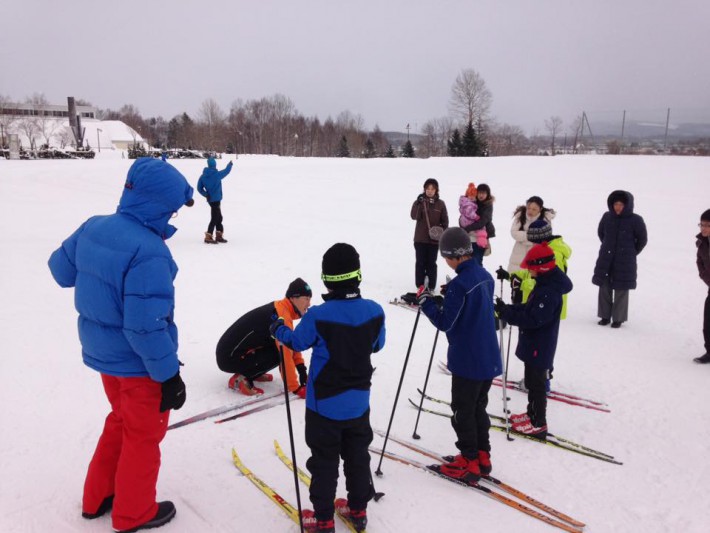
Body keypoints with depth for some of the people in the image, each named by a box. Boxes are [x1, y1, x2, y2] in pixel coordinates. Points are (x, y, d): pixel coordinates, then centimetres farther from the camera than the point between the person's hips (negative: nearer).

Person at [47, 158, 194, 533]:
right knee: (144, 435, 15)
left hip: (102, 351, 8)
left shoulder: (93, 227, -6)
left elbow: (61, 269, 10)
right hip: (139, 362, -7)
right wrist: (169, 374, -20)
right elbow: (146, 326, -30)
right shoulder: (148, 252, -31)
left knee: (121, 420, 29)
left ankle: (98, 497, 44)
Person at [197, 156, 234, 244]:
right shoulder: (217, 174, -14)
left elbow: (199, 188, 3)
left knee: (219, 217, 17)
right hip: (216, 199, -7)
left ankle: (219, 235, 23)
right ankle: (208, 237, -4)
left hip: (210, 199, 7)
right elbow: (226, 171, 3)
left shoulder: (203, 176, 2)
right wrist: (230, 164, 21)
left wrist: (206, 195, 10)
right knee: (214, 218, -2)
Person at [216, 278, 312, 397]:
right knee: (280, 352, -16)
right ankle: (241, 378, -10)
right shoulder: (282, 317, -21)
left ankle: (249, 372, 11)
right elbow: (286, 355, -23)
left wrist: (301, 368, 5)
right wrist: (295, 388, -18)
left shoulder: (279, 309, 7)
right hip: (229, 358, -9)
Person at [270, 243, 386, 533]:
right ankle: (358, 510, 34)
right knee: (357, 456, 20)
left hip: (325, 403, -3)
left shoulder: (318, 316, -23)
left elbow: (297, 341, -5)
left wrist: (278, 329, 15)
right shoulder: (374, 311, -13)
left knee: (324, 461, 11)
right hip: (358, 401, 4)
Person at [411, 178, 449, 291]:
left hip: (434, 239, 0)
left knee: (431, 263, 5)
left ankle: (431, 285, 13)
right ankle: (420, 285, 13)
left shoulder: (440, 203, 2)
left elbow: (445, 221, 6)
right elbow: (414, 216, -15)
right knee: (420, 262, 4)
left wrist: (442, 232, -8)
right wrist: (419, 204, -25)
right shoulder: (419, 202, 0)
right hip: (420, 238, 0)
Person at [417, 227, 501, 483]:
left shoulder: (459, 284, -24)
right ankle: (482, 457, 32)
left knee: (463, 412, 8)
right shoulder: (485, 276, 3)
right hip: (489, 358, 8)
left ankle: (469, 464, 19)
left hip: (467, 361, -8)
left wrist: (426, 301, -10)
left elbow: (445, 323, -20)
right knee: (479, 408, 22)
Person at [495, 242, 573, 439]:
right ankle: (533, 414, 37)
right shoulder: (544, 284, 7)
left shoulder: (549, 291, -27)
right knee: (532, 381, 22)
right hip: (535, 345, 10)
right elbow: (529, 309, 12)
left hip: (539, 348, -10)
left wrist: (506, 312, -26)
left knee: (536, 384, 2)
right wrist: (508, 309, 0)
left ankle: (538, 424, 14)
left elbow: (533, 319, -30)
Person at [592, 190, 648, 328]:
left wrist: (631, 252, 9)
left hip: (625, 262, -3)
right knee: (604, 287, 6)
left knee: (621, 290, 2)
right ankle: (605, 316, 19)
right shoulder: (607, 217, -1)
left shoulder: (635, 220, -10)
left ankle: (618, 318, 13)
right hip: (606, 260, 3)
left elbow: (642, 239, 2)